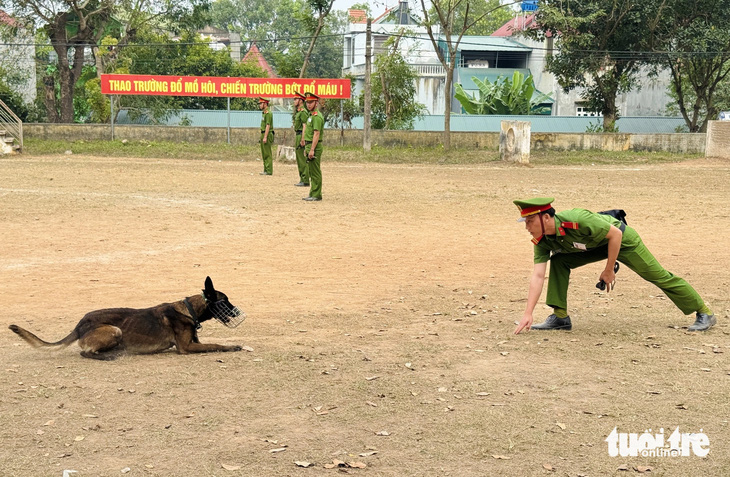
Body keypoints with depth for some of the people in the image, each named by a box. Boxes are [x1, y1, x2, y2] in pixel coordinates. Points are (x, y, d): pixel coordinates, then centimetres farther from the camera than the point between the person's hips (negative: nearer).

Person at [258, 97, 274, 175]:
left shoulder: (268, 113, -13)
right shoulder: (263, 113, 18)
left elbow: (268, 126, -19)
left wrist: (265, 137, -24)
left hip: (267, 135, -10)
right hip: (263, 134, 10)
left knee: (267, 154, -9)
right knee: (264, 154, 11)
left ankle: (269, 171, -9)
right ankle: (266, 170, 14)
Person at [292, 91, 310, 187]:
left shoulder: (303, 112, -14)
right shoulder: (298, 111, 18)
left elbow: (304, 126, -20)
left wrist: (302, 140, -24)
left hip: (301, 136, -11)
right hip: (298, 136, 11)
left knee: (302, 160, -9)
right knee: (300, 160, 12)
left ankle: (305, 181, -8)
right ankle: (302, 179, 16)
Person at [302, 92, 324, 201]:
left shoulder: (317, 117, -15)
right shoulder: (311, 115, 17)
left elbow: (316, 134, -21)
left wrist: (312, 150, -25)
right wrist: (307, 148, 22)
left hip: (314, 147, -10)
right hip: (310, 146, 10)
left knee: (315, 173, -7)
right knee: (312, 172, 13)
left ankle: (316, 195, -5)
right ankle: (313, 194, 17)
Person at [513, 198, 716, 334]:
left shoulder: (577, 219, -40)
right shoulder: (542, 241, -19)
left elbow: (615, 234, -30)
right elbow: (538, 276, -23)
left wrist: (609, 270, -23)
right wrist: (528, 314, -32)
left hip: (622, 239, -6)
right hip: (596, 246, 6)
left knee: (657, 275, 0)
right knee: (558, 262, -10)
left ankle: (704, 313, 15)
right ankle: (560, 316, -5)